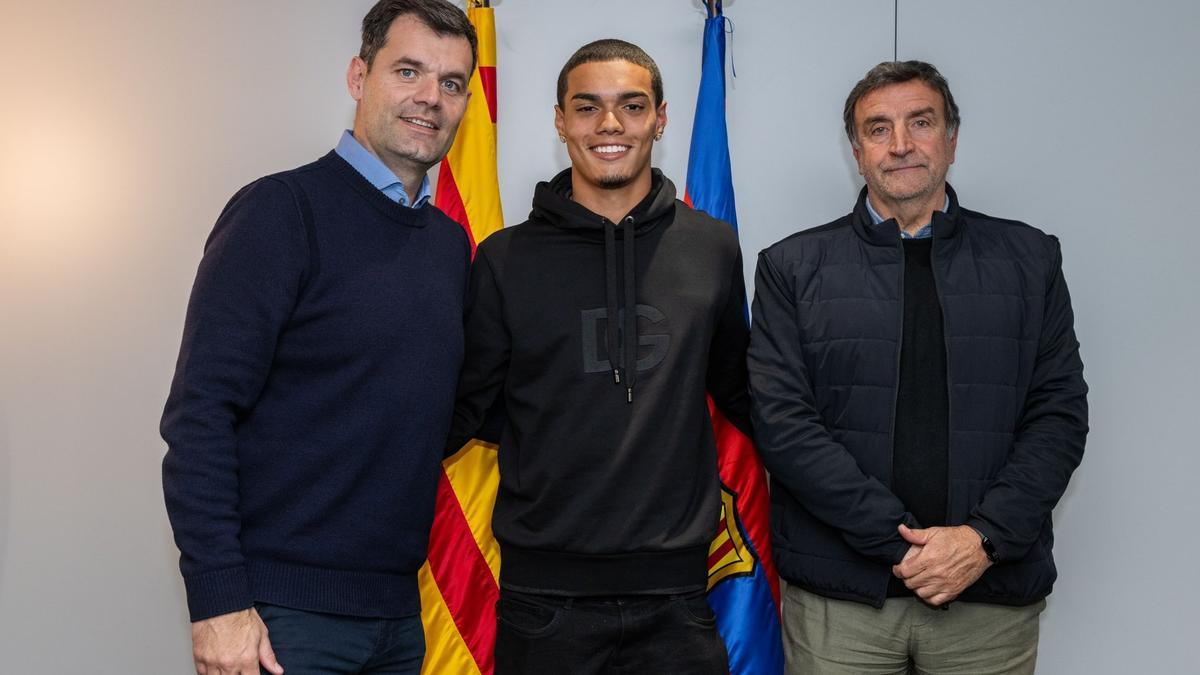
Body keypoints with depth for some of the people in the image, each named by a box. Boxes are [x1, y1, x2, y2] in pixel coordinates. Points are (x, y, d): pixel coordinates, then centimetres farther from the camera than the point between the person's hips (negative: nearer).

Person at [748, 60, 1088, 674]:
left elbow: (1060, 412, 3)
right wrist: (904, 541, -12)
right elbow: (781, 419, -6)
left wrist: (985, 538, -11)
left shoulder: (1030, 260, 8)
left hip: (993, 594, 1)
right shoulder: (793, 267, 3)